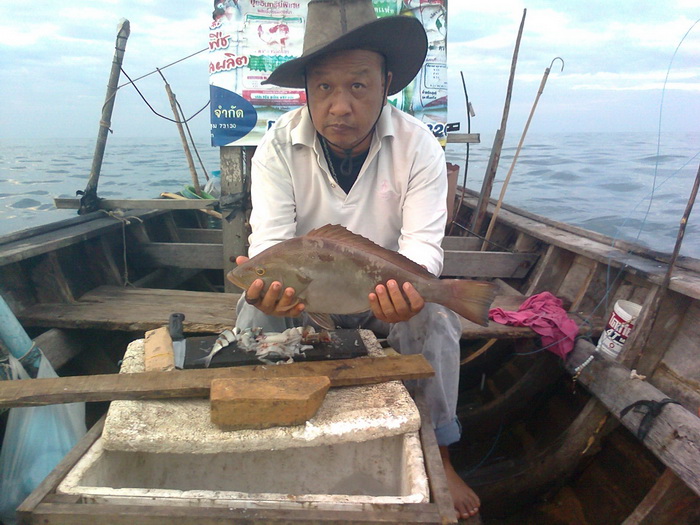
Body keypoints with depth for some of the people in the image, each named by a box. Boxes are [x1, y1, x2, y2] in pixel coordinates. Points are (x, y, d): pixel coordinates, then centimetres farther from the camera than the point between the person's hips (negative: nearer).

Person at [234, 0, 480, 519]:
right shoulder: (279, 145, -15)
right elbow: (270, 240, -22)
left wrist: (410, 286, -47)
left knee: (434, 317, -27)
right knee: (255, 307, -27)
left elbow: (423, 243, -22)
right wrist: (268, 281, -47)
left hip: (386, 296, 0)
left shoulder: (418, 144, -16)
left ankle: (438, 456, -4)